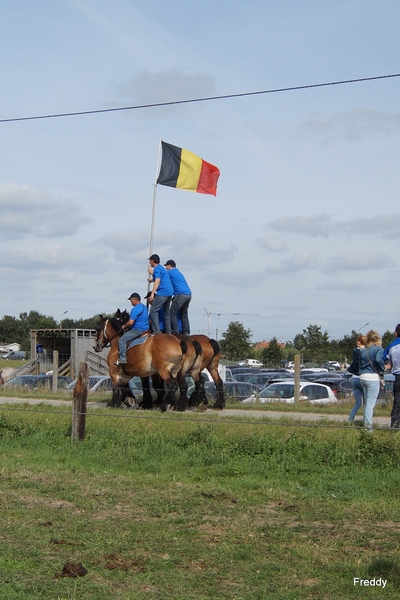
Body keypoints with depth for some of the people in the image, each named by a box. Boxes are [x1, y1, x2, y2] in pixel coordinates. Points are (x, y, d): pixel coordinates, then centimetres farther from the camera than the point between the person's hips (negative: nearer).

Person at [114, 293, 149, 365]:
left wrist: (124, 326, -4)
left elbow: (131, 322, -25)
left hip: (138, 330, -11)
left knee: (122, 340, -14)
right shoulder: (144, 307, 14)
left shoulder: (135, 309, -19)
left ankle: (122, 358, -21)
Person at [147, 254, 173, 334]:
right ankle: (168, 332, 18)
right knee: (166, 312, 16)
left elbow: (157, 281, -20)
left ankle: (157, 332, -17)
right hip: (169, 292, 10)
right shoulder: (162, 268, 22)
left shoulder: (157, 268, -8)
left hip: (163, 292, -10)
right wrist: (152, 272, 51)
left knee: (153, 310, -10)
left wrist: (152, 294, -25)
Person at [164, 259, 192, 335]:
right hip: (188, 294, 8)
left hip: (181, 294, -8)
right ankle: (186, 333, 12)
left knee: (173, 313, -4)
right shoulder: (178, 272, 28)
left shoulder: (170, 272, 3)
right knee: (184, 314, 15)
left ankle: (175, 332, -10)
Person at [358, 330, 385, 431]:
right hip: (373, 377, -6)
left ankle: (366, 424, 20)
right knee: (371, 403, -6)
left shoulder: (362, 350, 11)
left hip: (363, 377, 6)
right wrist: (383, 369, -11)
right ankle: (368, 426, -10)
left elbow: (360, 364, 10)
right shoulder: (379, 349, -8)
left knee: (366, 403, 16)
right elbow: (378, 359, -25)